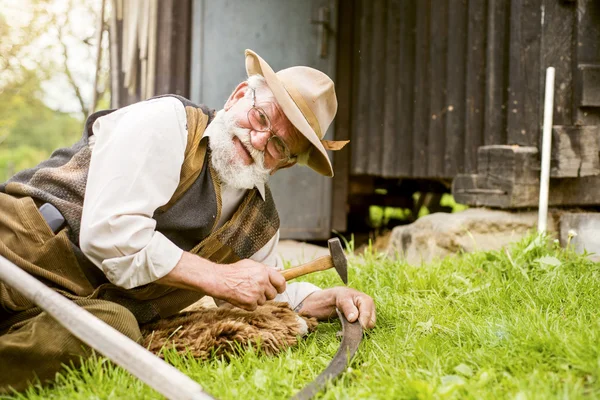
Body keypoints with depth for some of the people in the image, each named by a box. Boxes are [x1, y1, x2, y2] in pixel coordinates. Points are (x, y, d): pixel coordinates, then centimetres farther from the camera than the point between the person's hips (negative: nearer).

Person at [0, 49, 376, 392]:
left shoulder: (262, 223, 14)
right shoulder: (168, 120, -6)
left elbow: (266, 291, 31)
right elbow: (108, 232, -16)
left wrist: (331, 299, 10)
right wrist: (221, 278, -11)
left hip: (88, 307, 5)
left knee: (116, 329, -33)